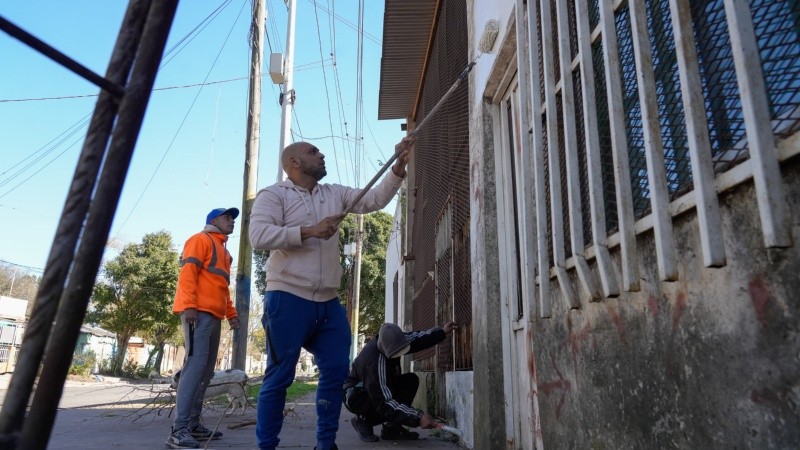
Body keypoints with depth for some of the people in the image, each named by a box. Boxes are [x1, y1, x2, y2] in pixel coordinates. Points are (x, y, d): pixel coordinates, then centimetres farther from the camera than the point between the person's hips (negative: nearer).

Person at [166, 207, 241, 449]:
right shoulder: (201, 239, 1)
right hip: (198, 312, -10)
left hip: (214, 316, 10)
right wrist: (189, 305, -22)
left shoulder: (223, 250, 28)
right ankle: (179, 429, -19)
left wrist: (230, 313, 20)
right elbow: (187, 272, -11)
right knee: (196, 363, -17)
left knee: (206, 369, 8)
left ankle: (193, 424, 14)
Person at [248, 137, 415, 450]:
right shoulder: (273, 195, 0)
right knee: (279, 378, 0)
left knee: (336, 373, 9)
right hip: (288, 300, -6)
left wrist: (399, 166, 1)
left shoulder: (335, 194, 17)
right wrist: (309, 231, -19)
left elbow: (375, 199, 12)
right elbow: (258, 235, -15)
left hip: (329, 304, 6)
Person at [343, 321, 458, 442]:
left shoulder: (391, 342, -16)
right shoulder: (375, 361, -38)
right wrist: (418, 417, -43)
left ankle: (392, 428, -6)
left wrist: (442, 332, -9)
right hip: (356, 397, -8)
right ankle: (364, 420, -4)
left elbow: (416, 338, 3)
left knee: (411, 380, -8)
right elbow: (384, 403, -39)